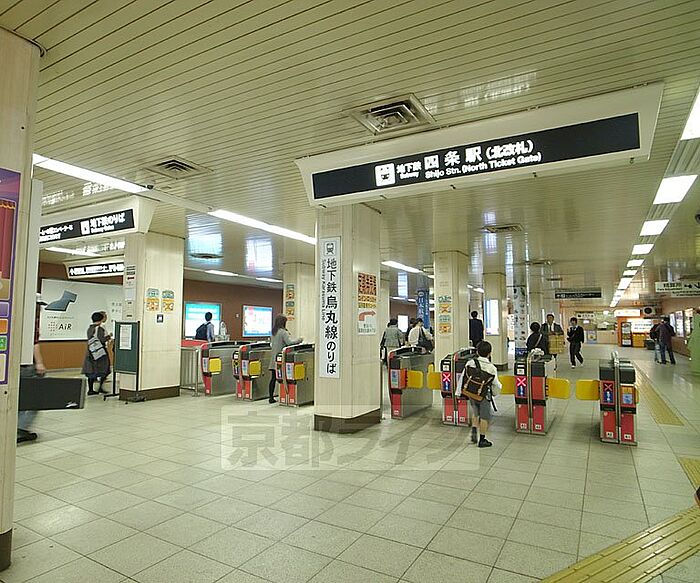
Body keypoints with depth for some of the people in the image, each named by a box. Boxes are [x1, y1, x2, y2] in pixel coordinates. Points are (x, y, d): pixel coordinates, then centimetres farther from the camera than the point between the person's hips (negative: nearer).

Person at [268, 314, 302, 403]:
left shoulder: (274, 331, 12)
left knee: (273, 378, 7)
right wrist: (299, 340, -8)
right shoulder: (283, 332, -12)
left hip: (273, 358, 7)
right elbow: (289, 342, -20)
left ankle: (271, 397, 9)